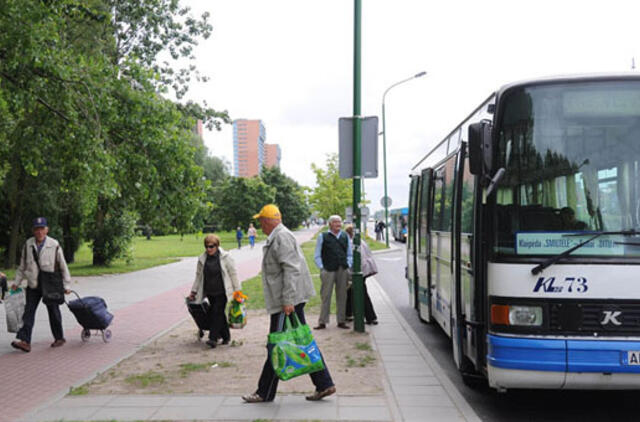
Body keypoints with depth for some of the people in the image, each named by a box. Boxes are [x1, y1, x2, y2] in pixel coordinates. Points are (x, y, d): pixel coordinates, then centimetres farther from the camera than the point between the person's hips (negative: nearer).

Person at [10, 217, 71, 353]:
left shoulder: (54, 245, -9)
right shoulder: (28, 245, 0)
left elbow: (63, 266, -3)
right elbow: (22, 266, 11)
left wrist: (66, 285, -4)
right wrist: (17, 282, 7)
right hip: (33, 285, 3)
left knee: (53, 312, 9)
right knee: (28, 312, -5)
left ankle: (59, 338, 23)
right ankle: (24, 340, -9)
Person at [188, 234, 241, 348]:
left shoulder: (225, 257, -6)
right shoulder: (202, 259, 5)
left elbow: (233, 274, -3)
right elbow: (198, 276, 14)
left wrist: (237, 290, -4)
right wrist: (193, 291, 15)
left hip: (222, 291, -4)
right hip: (210, 292, 4)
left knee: (217, 312, -12)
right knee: (219, 313, 9)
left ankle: (213, 338, -12)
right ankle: (226, 336, 22)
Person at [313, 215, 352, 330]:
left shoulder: (345, 236, 13)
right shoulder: (323, 237, 3)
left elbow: (350, 254, 19)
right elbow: (317, 256, 4)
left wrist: (348, 265, 6)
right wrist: (322, 268, -5)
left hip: (343, 270, 3)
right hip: (328, 270, -3)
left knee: (342, 296, 7)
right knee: (326, 296, -2)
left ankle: (341, 321, 15)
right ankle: (322, 321, 4)